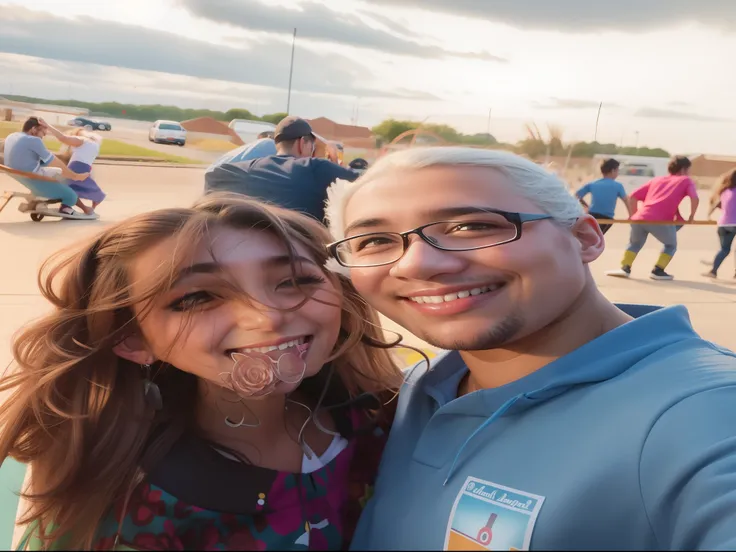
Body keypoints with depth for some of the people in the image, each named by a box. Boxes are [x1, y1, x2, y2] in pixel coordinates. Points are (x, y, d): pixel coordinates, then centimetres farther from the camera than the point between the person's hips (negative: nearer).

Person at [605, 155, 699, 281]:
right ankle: (658, 271, 11)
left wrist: (634, 216, 29)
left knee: (635, 243, 29)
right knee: (671, 245, 23)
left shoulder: (656, 179, 31)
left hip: (640, 217, 4)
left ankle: (625, 268, 16)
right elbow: (695, 198, 1)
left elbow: (633, 197, 25)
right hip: (661, 221, -4)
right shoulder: (686, 181, 20)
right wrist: (691, 216, 13)